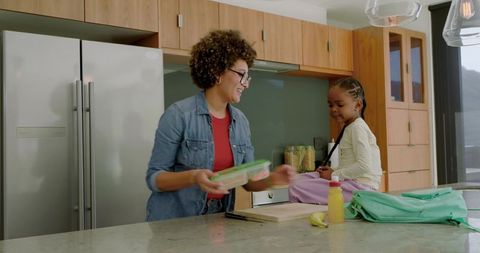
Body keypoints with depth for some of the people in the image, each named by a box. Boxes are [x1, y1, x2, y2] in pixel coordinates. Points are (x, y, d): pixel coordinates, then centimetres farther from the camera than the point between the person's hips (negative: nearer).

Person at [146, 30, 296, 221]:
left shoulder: (241, 121, 5)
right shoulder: (179, 115, -11)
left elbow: (248, 180, 10)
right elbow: (154, 178, -9)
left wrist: (272, 178, -9)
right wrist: (192, 177, -25)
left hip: (219, 220, 6)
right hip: (174, 222, -6)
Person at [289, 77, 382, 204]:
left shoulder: (357, 127, -9)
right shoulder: (349, 127, 20)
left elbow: (364, 166, -19)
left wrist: (334, 175, -13)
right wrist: (333, 171, 4)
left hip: (360, 185, -10)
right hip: (351, 182, 10)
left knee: (296, 189, -22)